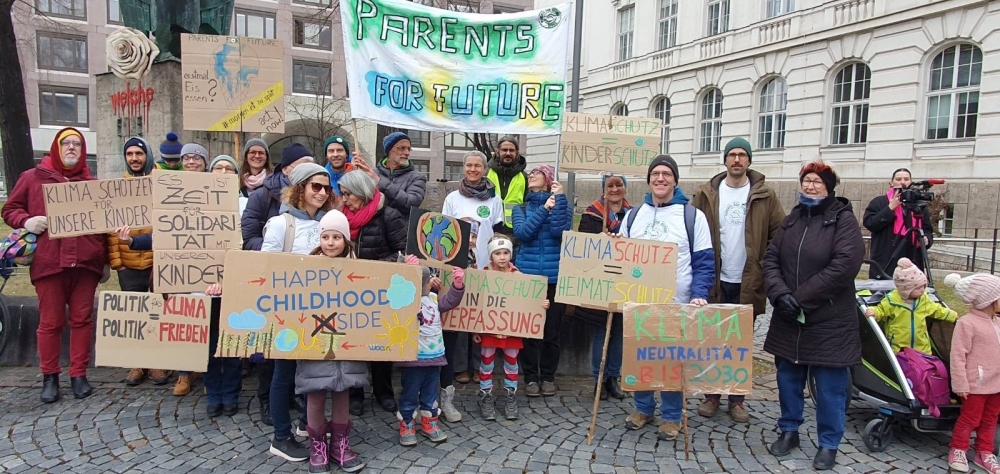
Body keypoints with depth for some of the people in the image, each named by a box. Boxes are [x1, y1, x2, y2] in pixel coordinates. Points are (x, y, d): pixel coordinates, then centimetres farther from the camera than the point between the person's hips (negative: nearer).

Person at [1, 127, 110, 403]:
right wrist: (26, 221, -12)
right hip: (49, 262, -1)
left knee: (82, 319, 5)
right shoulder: (33, 177, 8)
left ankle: (79, 375, 14)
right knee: (50, 322, 4)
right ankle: (49, 377, 16)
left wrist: (106, 261, 14)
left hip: (85, 262, 2)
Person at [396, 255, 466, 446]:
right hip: (413, 358, -6)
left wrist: (457, 285, -1)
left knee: (430, 393, 17)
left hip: (434, 356, 6)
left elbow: (451, 301, 13)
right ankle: (406, 425, 21)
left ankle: (429, 423, 31)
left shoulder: (433, 298, 7)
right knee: (409, 394, 6)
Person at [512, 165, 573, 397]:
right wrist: (544, 208, -9)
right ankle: (531, 377, 11)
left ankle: (548, 376, 16)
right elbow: (521, 233, -8)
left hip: (555, 276, -1)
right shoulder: (521, 208, 12)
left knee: (552, 330, 3)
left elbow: (560, 231, -11)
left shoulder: (562, 206, 8)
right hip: (527, 275, 1)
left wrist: (559, 198, -10)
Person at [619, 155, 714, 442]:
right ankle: (643, 408, 28)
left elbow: (704, 261, -5)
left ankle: (671, 416, 20)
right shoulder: (633, 215, 9)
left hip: (677, 303, -3)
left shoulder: (692, 215, -3)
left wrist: (699, 294, -17)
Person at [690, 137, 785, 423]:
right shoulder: (707, 194, 2)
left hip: (748, 282, 0)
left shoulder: (765, 196, 0)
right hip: (714, 281, 1)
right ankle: (711, 395, 21)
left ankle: (737, 399, 21)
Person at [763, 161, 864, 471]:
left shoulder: (844, 220, -7)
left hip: (829, 322, -5)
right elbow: (771, 259, 3)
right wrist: (779, 294, -15)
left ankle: (828, 444, 20)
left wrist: (800, 298, -19)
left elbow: (843, 266, -19)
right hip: (788, 319, 5)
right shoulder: (792, 219, 10)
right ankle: (789, 431, 31)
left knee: (829, 387, 5)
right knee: (788, 378, 14)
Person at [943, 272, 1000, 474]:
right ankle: (958, 450, 21)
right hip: (976, 384, -8)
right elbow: (958, 356, -19)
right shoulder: (967, 323, -17)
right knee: (970, 419, 4)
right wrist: (961, 384, -20)